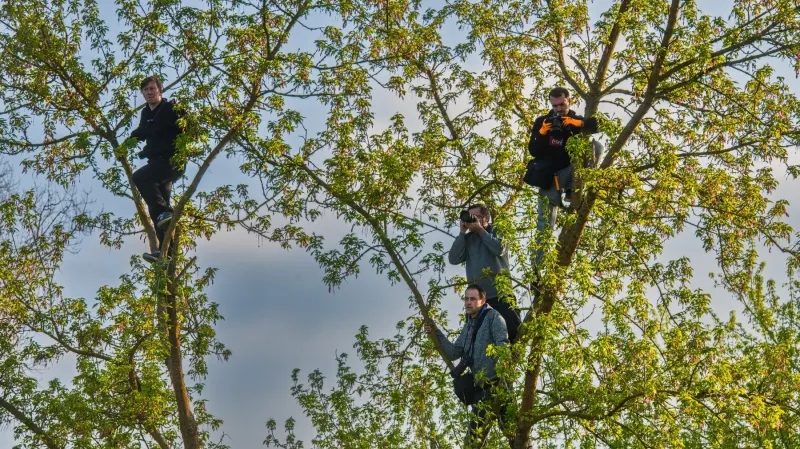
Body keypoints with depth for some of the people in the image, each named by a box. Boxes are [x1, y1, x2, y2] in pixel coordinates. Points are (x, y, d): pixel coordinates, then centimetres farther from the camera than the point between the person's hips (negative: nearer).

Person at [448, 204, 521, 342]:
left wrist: (480, 230, -9)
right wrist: (462, 233, -3)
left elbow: (499, 249, -15)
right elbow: (454, 259, 0)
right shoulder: (467, 239, 13)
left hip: (500, 292, -4)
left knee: (515, 332, -7)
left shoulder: (497, 232, 6)